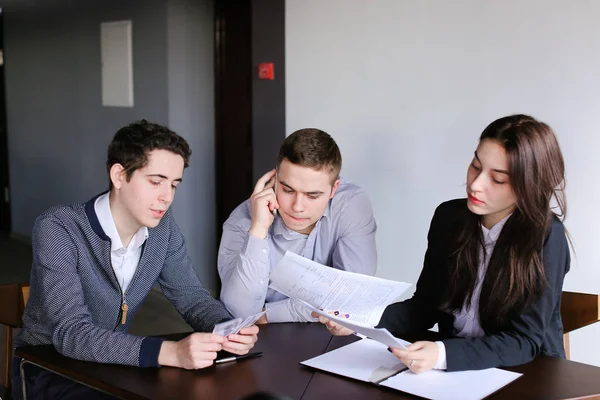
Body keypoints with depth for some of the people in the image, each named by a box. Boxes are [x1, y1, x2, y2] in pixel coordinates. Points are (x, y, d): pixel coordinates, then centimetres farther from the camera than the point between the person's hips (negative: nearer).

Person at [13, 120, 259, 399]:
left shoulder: (162, 226, -6)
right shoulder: (57, 229, -25)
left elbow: (191, 296, -1)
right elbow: (72, 334, -33)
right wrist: (169, 352, -46)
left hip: (112, 364, 6)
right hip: (48, 370, -5)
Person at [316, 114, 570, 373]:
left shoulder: (547, 238, -16)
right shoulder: (449, 218, -2)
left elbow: (525, 341, -18)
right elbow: (425, 305, 5)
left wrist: (443, 355, -32)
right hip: (455, 371, 4)